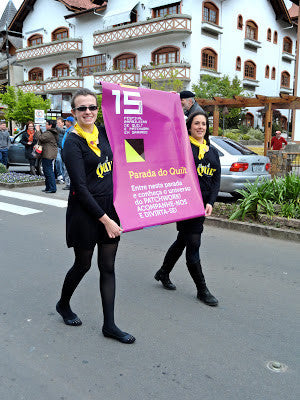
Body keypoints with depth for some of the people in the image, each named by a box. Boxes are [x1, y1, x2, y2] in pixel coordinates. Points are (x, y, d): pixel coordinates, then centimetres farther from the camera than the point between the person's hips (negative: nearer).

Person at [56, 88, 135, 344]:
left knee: (108, 268, 9)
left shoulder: (103, 133, 6)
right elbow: (80, 187, -18)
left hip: (110, 208, 6)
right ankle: (63, 305, 40)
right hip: (84, 211, -6)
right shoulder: (73, 142, -12)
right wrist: (104, 219, -19)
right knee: (83, 265, 11)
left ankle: (109, 325, 20)